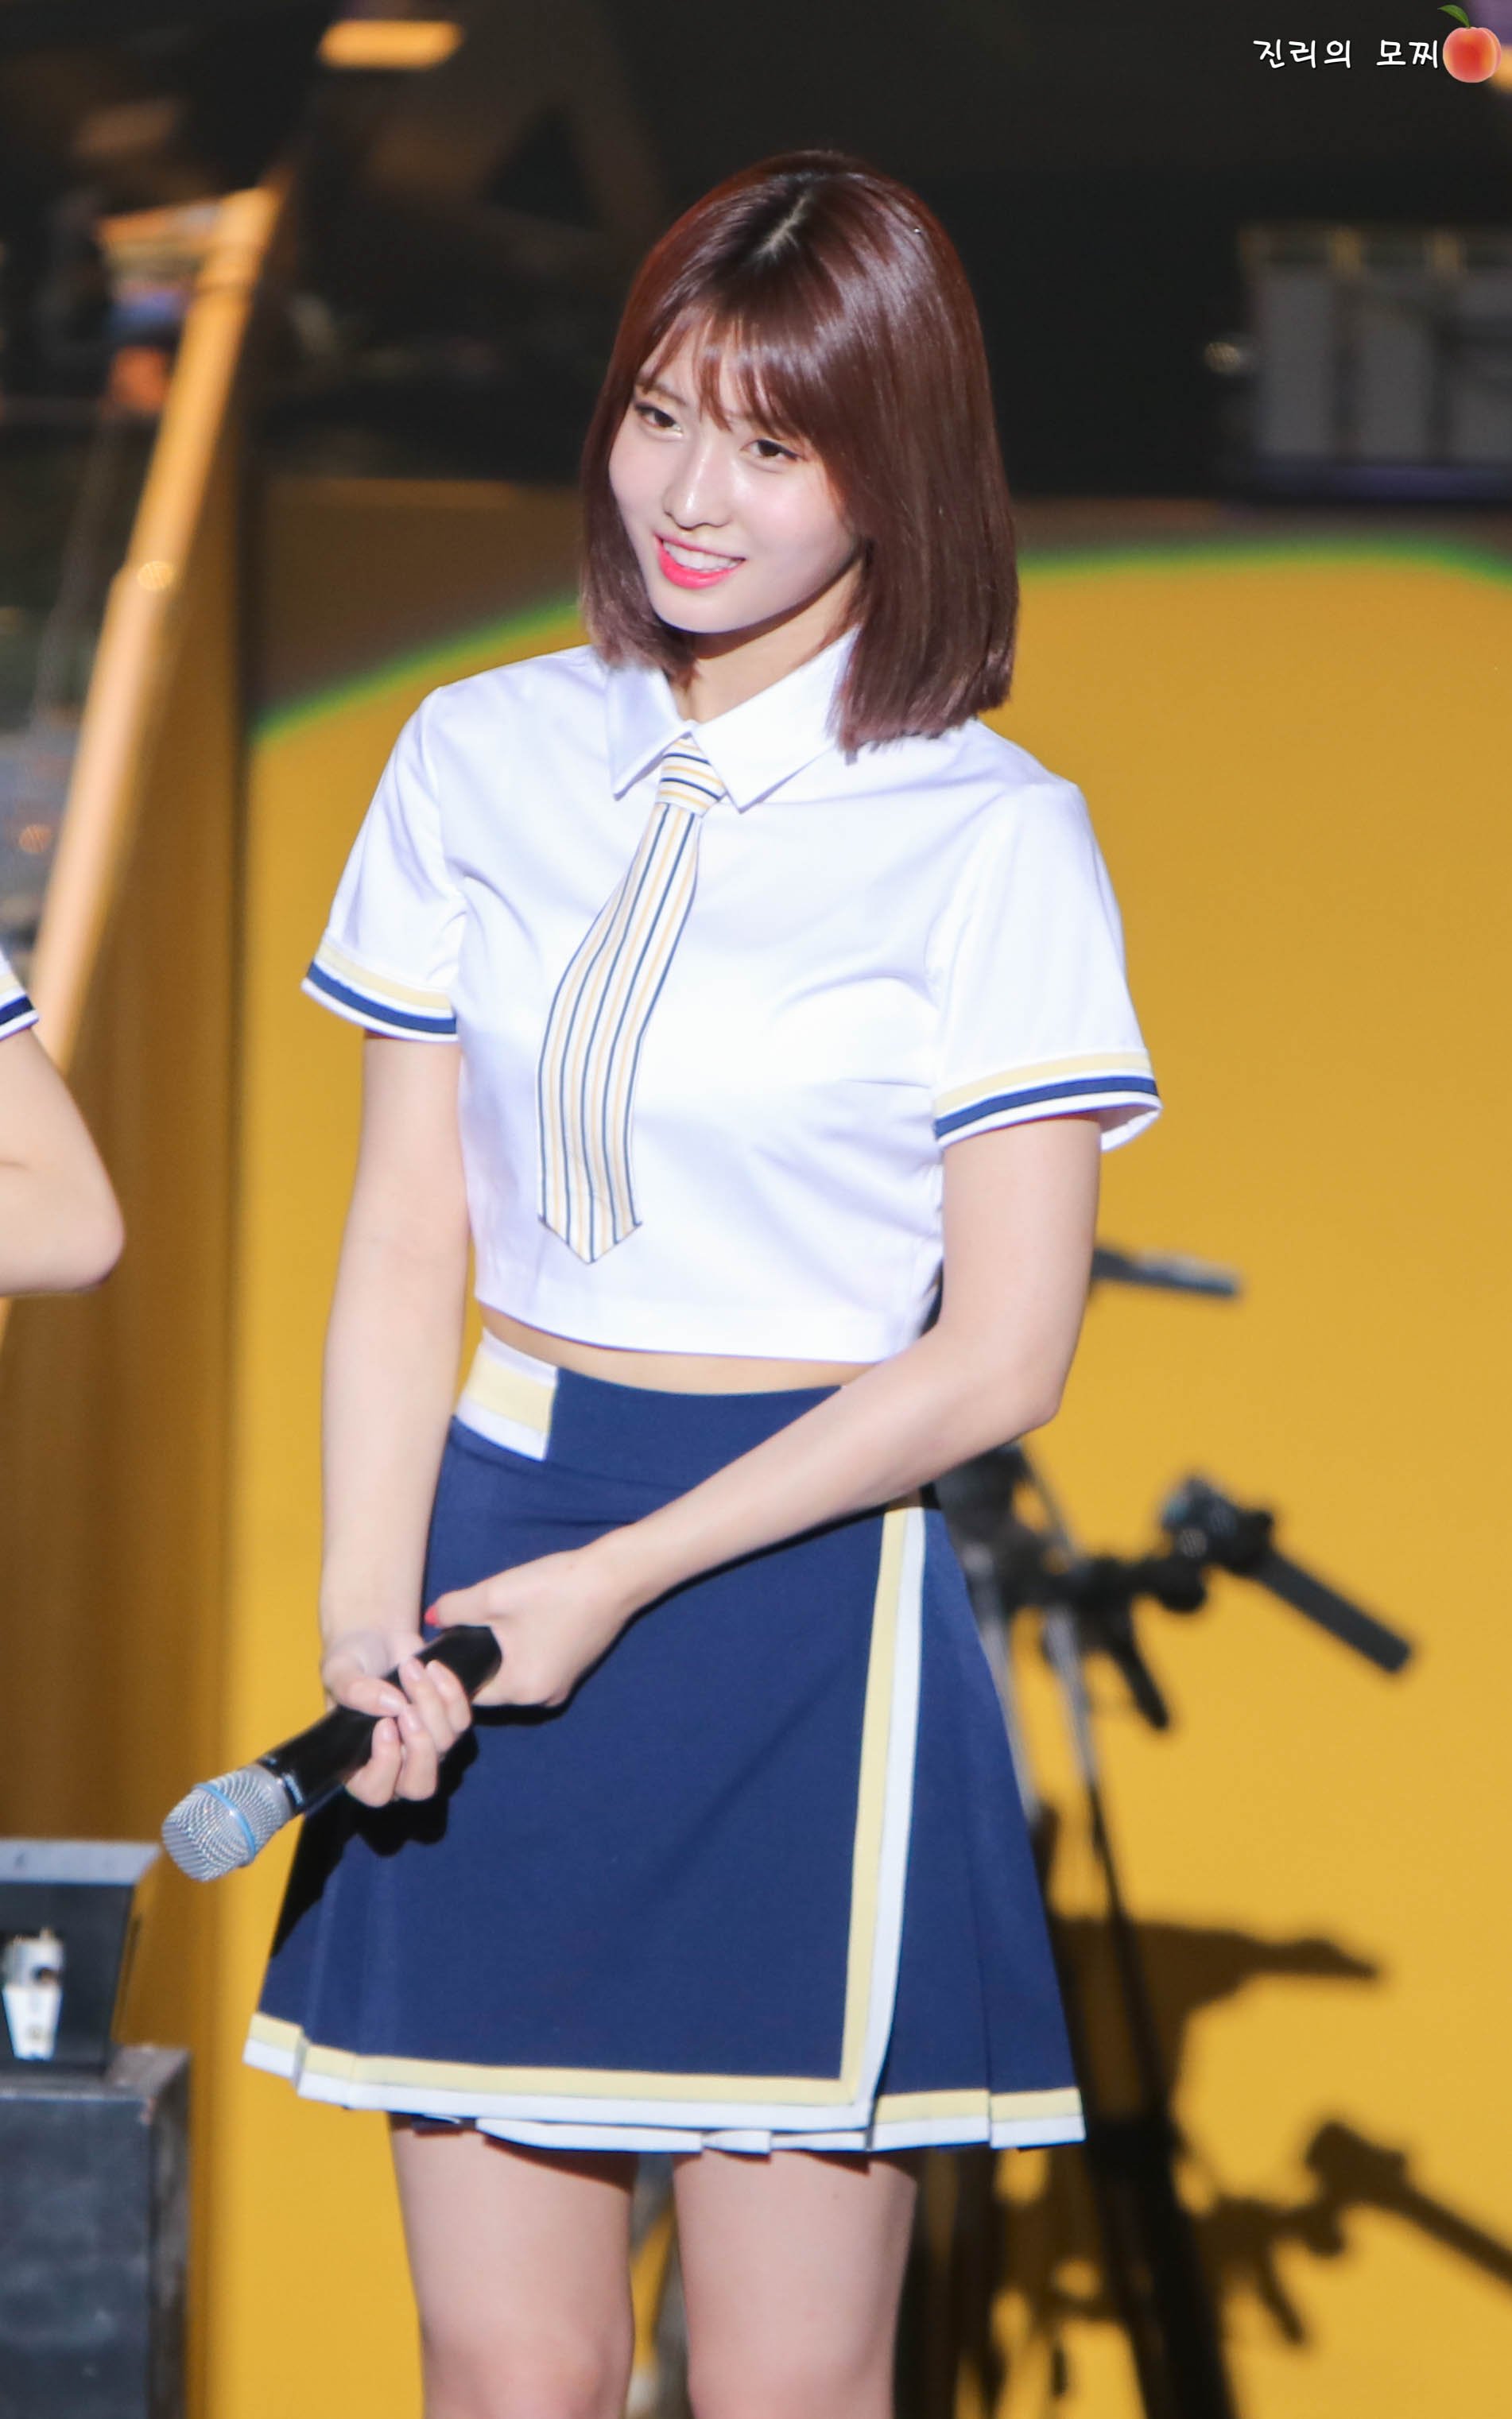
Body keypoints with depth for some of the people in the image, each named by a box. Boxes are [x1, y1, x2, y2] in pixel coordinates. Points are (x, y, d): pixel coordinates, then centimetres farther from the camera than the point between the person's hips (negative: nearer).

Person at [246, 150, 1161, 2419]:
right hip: (490, 1556, 4)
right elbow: (403, 1247, 7)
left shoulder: (992, 841, -6)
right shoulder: (479, 760, 6)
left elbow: (996, 1358, -8)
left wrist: (616, 1583, -10)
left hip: (802, 1609, -4)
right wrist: (369, 1623, -6)